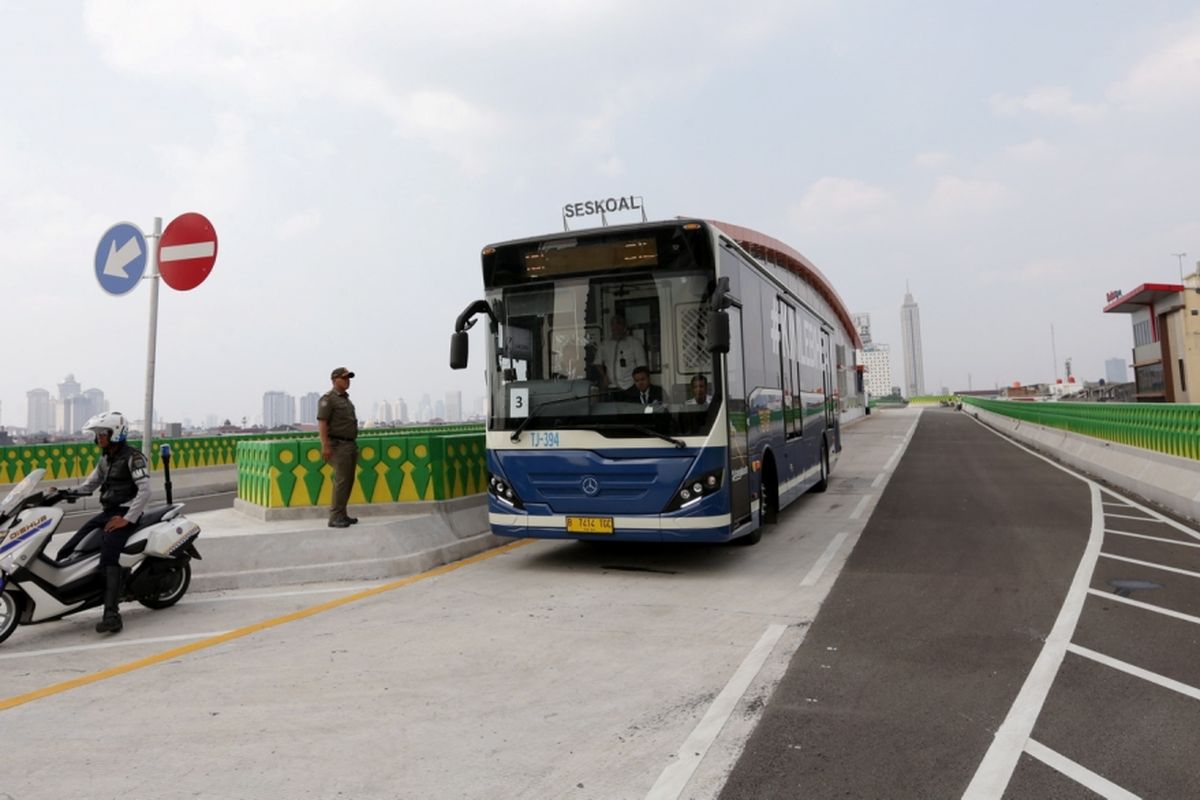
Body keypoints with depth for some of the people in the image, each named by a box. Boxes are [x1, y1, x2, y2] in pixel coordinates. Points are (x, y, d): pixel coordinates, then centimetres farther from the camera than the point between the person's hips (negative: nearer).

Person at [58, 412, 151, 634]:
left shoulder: (133, 457, -9)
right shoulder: (105, 459, 18)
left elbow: (145, 491, -17)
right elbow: (88, 485, 23)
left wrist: (127, 519, -22)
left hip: (125, 514, -9)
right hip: (106, 513, 9)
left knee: (108, 554, -28)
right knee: (68, 551, -1)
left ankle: (111, 615, -34)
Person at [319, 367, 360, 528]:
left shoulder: (346, 399, 18)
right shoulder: (328, 398, -8)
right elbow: (322, 423, -14)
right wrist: (325, 446, -21)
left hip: (351, 444, 9)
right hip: (339, 445, -9)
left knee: (349, 481, 8)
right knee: (341, 481, -12)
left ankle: (342, 515, 14)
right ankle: (335, 518, -9)